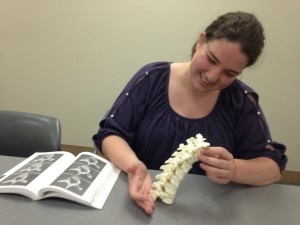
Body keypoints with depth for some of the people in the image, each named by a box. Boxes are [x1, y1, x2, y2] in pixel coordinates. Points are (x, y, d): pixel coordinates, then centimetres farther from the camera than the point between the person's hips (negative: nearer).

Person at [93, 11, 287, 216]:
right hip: (144, 202, 0)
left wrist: (234, 170, -23)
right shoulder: (152, 78, -6)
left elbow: (273, 165, -2)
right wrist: (134, 165, -25)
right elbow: (111, 133, -5)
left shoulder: (242, 101, -2)